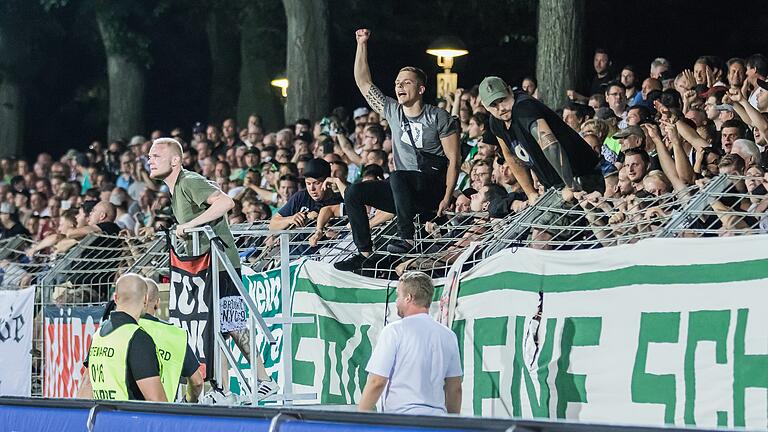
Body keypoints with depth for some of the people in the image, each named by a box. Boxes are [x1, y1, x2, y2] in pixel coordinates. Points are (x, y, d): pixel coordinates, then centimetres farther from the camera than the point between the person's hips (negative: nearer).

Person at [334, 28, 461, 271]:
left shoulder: (438, 118, -5)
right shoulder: (392, 111, 10)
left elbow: (454, 159, -7)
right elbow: (363, 82, 14)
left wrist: (447, 197, -16)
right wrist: (362, 44, 8)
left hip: (433, 190, -6)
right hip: (404, 193, 6)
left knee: (397, 177, -36)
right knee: (354, 192, -11)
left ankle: (407, 239, -32)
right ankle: (364, 253, -15)